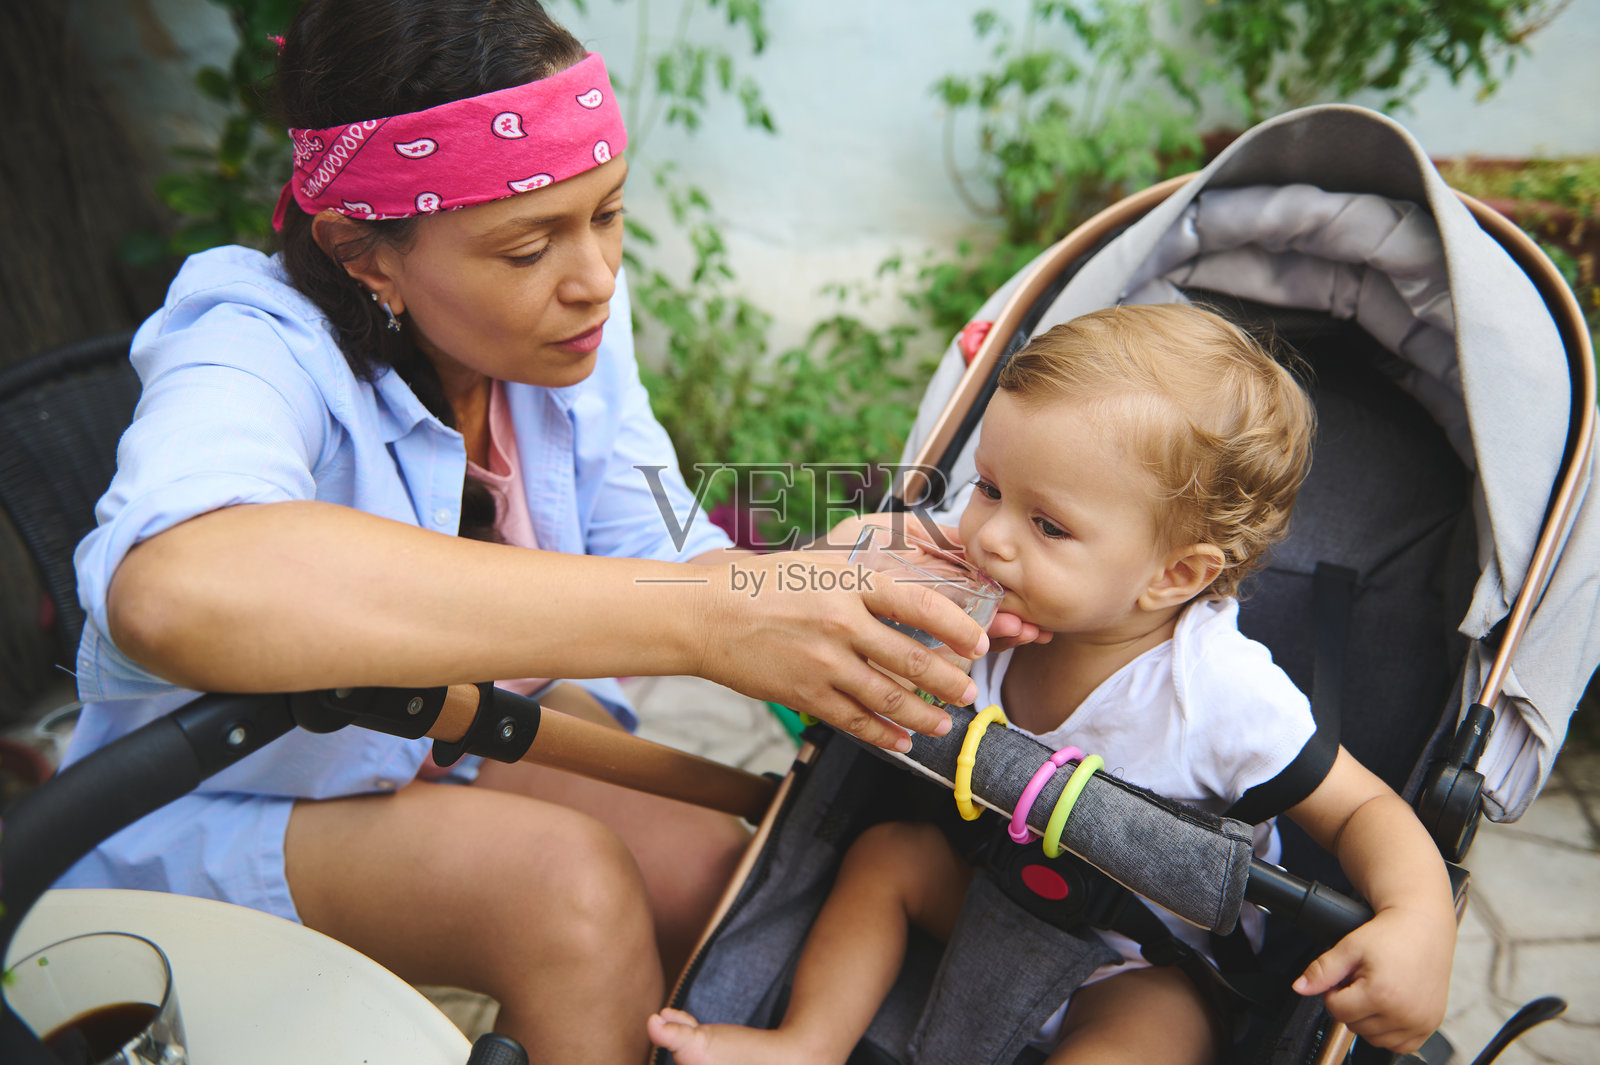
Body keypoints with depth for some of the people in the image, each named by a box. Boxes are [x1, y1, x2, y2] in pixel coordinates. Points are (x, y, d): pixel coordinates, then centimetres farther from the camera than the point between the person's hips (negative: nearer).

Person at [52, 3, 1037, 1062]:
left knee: (737, 880, -16)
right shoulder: (261, 358, -30)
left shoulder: (573, 324, -9)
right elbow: (177, 592, -53)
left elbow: (662, 555, -12)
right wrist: (703, 620, -56)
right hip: (215, 824, -5)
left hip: (455, 746, 5)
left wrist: (840, 596, -34)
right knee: (566, 878, -30)